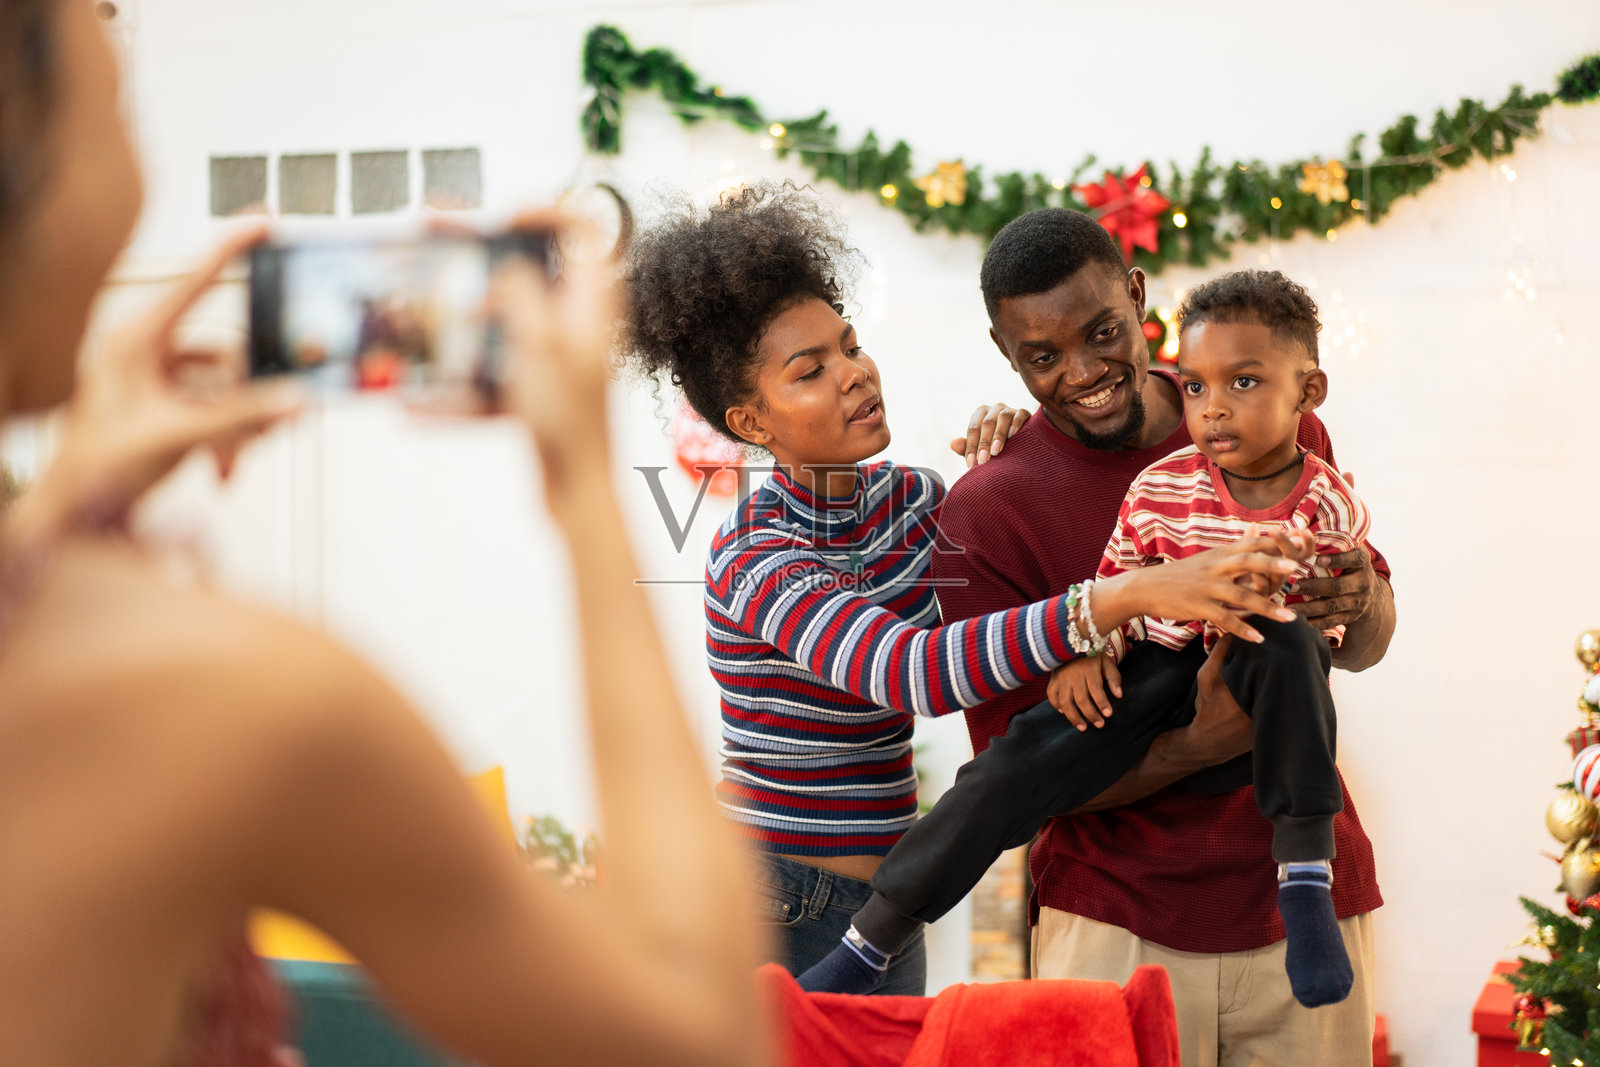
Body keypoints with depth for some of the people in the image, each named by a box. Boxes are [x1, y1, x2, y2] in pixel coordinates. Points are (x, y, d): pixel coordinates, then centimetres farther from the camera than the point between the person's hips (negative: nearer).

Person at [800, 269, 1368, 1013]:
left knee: (1290, 645, -37)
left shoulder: (1330, 506, -9)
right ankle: (869, 942, -11)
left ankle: (1303, 875, -25)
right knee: (1019, 761, -20)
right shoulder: (1160, 491, -8)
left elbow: (1336, 621, 4)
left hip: (1251, 699, -1)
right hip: (1158, 672, 1)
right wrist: (1087, 653, -13)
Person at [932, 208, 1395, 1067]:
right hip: (1116, 923, -3)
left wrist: (1361, 603, -14)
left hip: (1307, 906, 3)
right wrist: (1200, 746, -25)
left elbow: (1367, 646, 11)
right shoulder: (987, 511, -10)